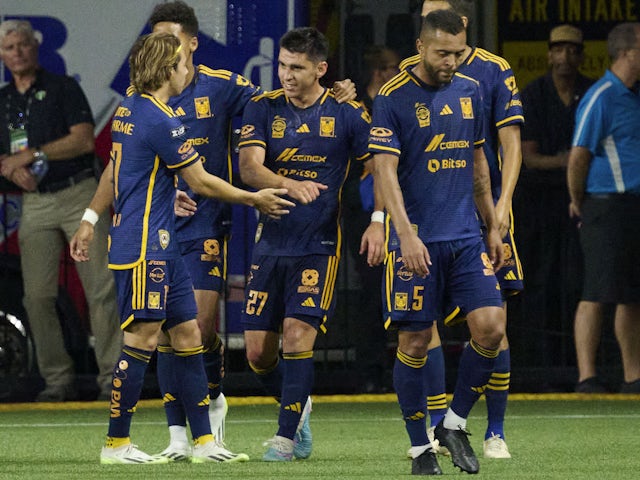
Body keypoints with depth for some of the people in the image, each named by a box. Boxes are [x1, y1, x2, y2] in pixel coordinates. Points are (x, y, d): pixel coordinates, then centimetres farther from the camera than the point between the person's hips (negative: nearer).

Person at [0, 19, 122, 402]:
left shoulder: (63, 88, 2)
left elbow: (84, 140, -8)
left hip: (78, 195, -4)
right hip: (35, 202, 4)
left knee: (101, 288, -9)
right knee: (38, 296, -3)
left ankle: (112, 377, -8)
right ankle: (58, 380, 3)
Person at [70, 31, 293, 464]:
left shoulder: (130, 109, 12)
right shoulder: (160, 120, -17)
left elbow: (115, 168, 24)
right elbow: (201, 182, -11)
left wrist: (90, 221, 33)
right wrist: (254, 200, 0)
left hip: (162, 246, 10)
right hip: (143, 246, -10)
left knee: (188, 334, 8)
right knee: (143, 339, -6)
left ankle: (204, 442, 9)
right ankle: (116, 444, 1)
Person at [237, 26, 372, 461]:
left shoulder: (347, 114, -3)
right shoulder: (263, 108, 0)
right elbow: (249, 167, -13)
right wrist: (290, 185, -32)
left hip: (319, 246, -3)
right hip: (271, 243, 3)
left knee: (298, 337, -16)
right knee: (258, 351, 3)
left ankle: (287, 436, -5)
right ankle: (299, 407, 30)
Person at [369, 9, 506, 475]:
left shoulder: (470, 91, 10)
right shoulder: (393, 98, -8)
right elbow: (385, 171, -14)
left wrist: (493, 227, 19)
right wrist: (406, 235, -24)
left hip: (466, 237, 4)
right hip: (417, 241, -4)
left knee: (491, 327, -10)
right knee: (414, 344, -1)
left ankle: (455, 423, 8)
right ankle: (420, 447, 12)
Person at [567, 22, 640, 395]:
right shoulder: (601, 98, -12)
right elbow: (578, 156, -13)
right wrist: (578, 203, -4)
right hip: (609, 206, -9)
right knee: (598, 293, -10)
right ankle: (587, 377, -12)